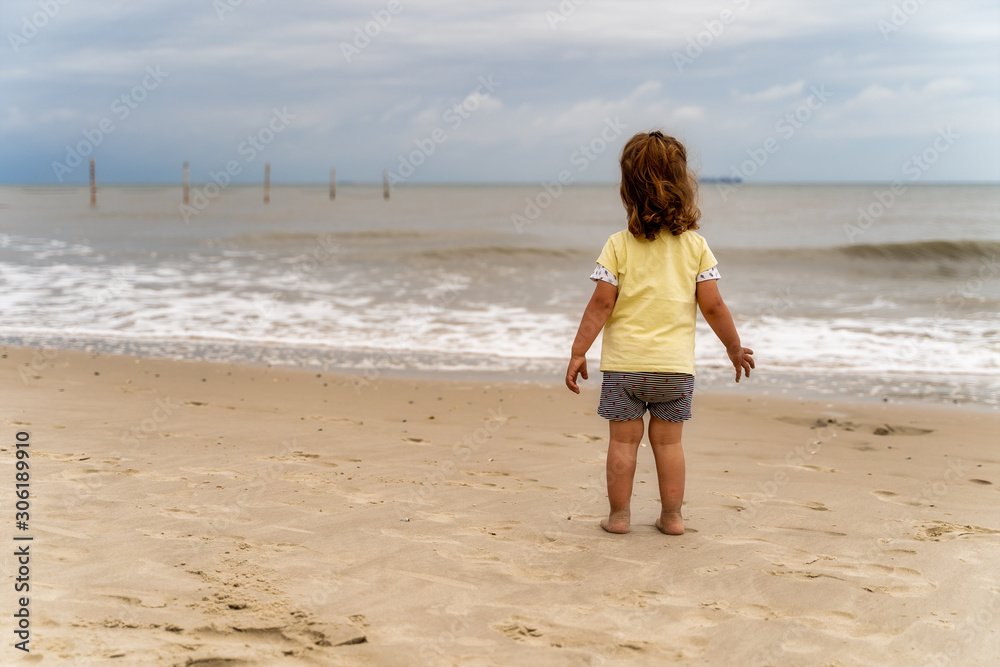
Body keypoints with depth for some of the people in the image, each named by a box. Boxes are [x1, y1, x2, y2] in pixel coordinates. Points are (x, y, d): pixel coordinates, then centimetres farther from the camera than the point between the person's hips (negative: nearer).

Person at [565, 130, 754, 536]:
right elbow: (712, 306, -4)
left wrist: (578, 351, -3)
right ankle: (672, 516, 15)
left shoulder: (619, 245, -6)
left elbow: (601, 304, -9)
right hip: (675, 364, 1)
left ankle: (618, 515, 12)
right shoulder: (696, 246, -3)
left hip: (624, 362, -1)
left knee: (623, 440, 6)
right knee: (668, 441, 11)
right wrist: (735, 347, 10)